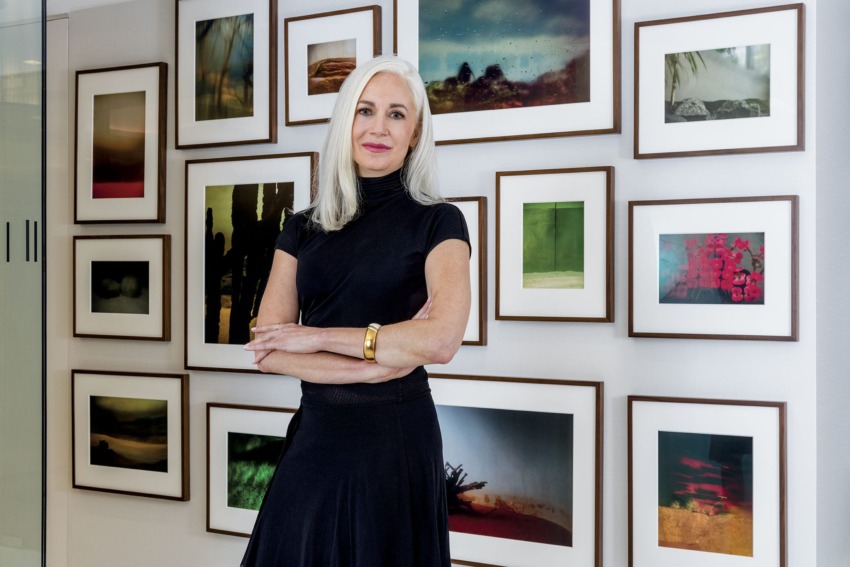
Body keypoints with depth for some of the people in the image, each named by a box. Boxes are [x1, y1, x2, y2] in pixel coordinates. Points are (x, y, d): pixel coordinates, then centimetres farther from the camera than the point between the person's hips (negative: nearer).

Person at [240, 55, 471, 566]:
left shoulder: (438, 221, -4)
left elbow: (442, 339, -19)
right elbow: (267, 348, -3)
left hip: (396, 437, -3)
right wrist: (382, 363, -14)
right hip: (316, 434, 4)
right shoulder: (303, 228, 7)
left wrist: (317, 336, -12)